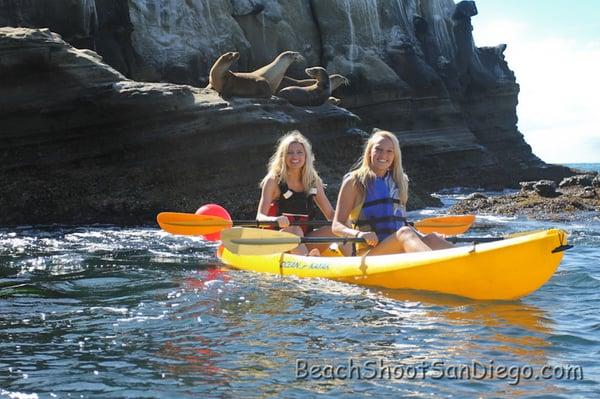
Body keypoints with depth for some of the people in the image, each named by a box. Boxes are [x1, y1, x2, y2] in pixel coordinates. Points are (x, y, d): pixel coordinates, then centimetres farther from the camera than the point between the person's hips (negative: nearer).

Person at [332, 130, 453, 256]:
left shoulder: (400, 181, 20)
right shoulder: (354, 182, 4)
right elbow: (337, 226, 0)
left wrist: (422, 236, 6)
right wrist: (359, 234, -21)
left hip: (399, 257, 5)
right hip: (368, 252, -5)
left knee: (431, 239, -25)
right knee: (405, 233, -34)